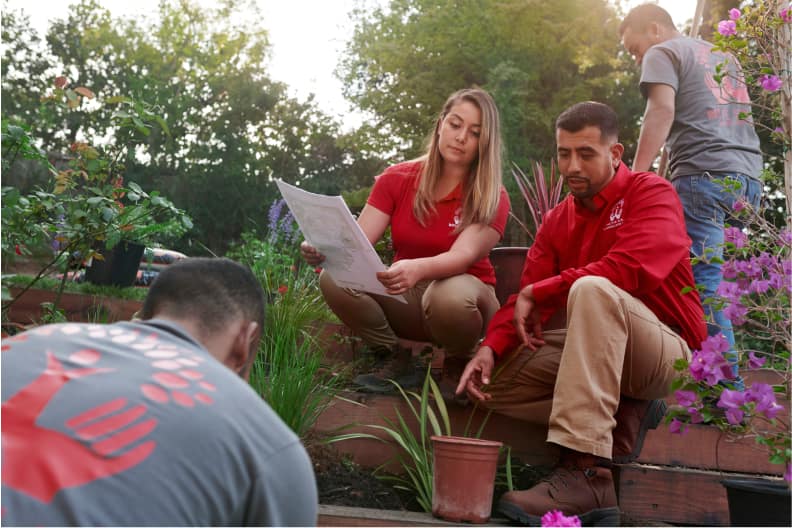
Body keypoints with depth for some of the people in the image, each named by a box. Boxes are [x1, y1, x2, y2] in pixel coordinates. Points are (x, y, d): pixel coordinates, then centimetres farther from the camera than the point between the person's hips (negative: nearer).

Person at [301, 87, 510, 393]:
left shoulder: (492, 198, -9)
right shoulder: (396, 180, -1)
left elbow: (464, 254, -27)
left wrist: (417, 269, -50)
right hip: (405, 298, 3)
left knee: (449, 295, -39)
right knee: (335, 279, -25)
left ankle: (460, 366, -5)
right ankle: (396, 360, -3)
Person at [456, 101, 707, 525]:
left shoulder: (651, 192, -8)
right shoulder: (558, 220, 11)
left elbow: (630, 268, -26)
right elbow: (526, 296, 3)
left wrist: (538, 292, -18)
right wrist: (491, 347, -17)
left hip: (669, 351, -7)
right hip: (595, 347, 7)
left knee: (592, 290, -36)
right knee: (500, 384, -5)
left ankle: (585, 473, -43)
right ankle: (622, 415, -6)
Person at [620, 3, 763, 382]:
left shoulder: (663, 53, 6)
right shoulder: (723, 55, 31)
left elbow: (662, 111, -10)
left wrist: (636, 176, -15)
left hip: (704, 174, -8)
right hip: (748, 175, 8)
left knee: (704, 281, -10)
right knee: (731, 277, 8)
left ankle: (726, 384, -15)